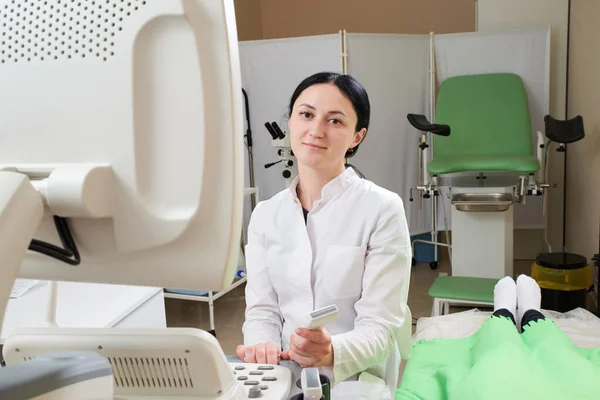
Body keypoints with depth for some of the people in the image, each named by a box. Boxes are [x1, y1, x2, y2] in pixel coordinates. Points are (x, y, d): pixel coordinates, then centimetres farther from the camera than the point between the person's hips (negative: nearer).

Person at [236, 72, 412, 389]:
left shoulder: (382, 209, -8)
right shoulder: (265, 215, 5)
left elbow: (380, 326, -11)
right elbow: (262, 309, 2)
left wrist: (331, 354, -30)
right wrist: (262, 348, -19)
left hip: (357, 382, -2)